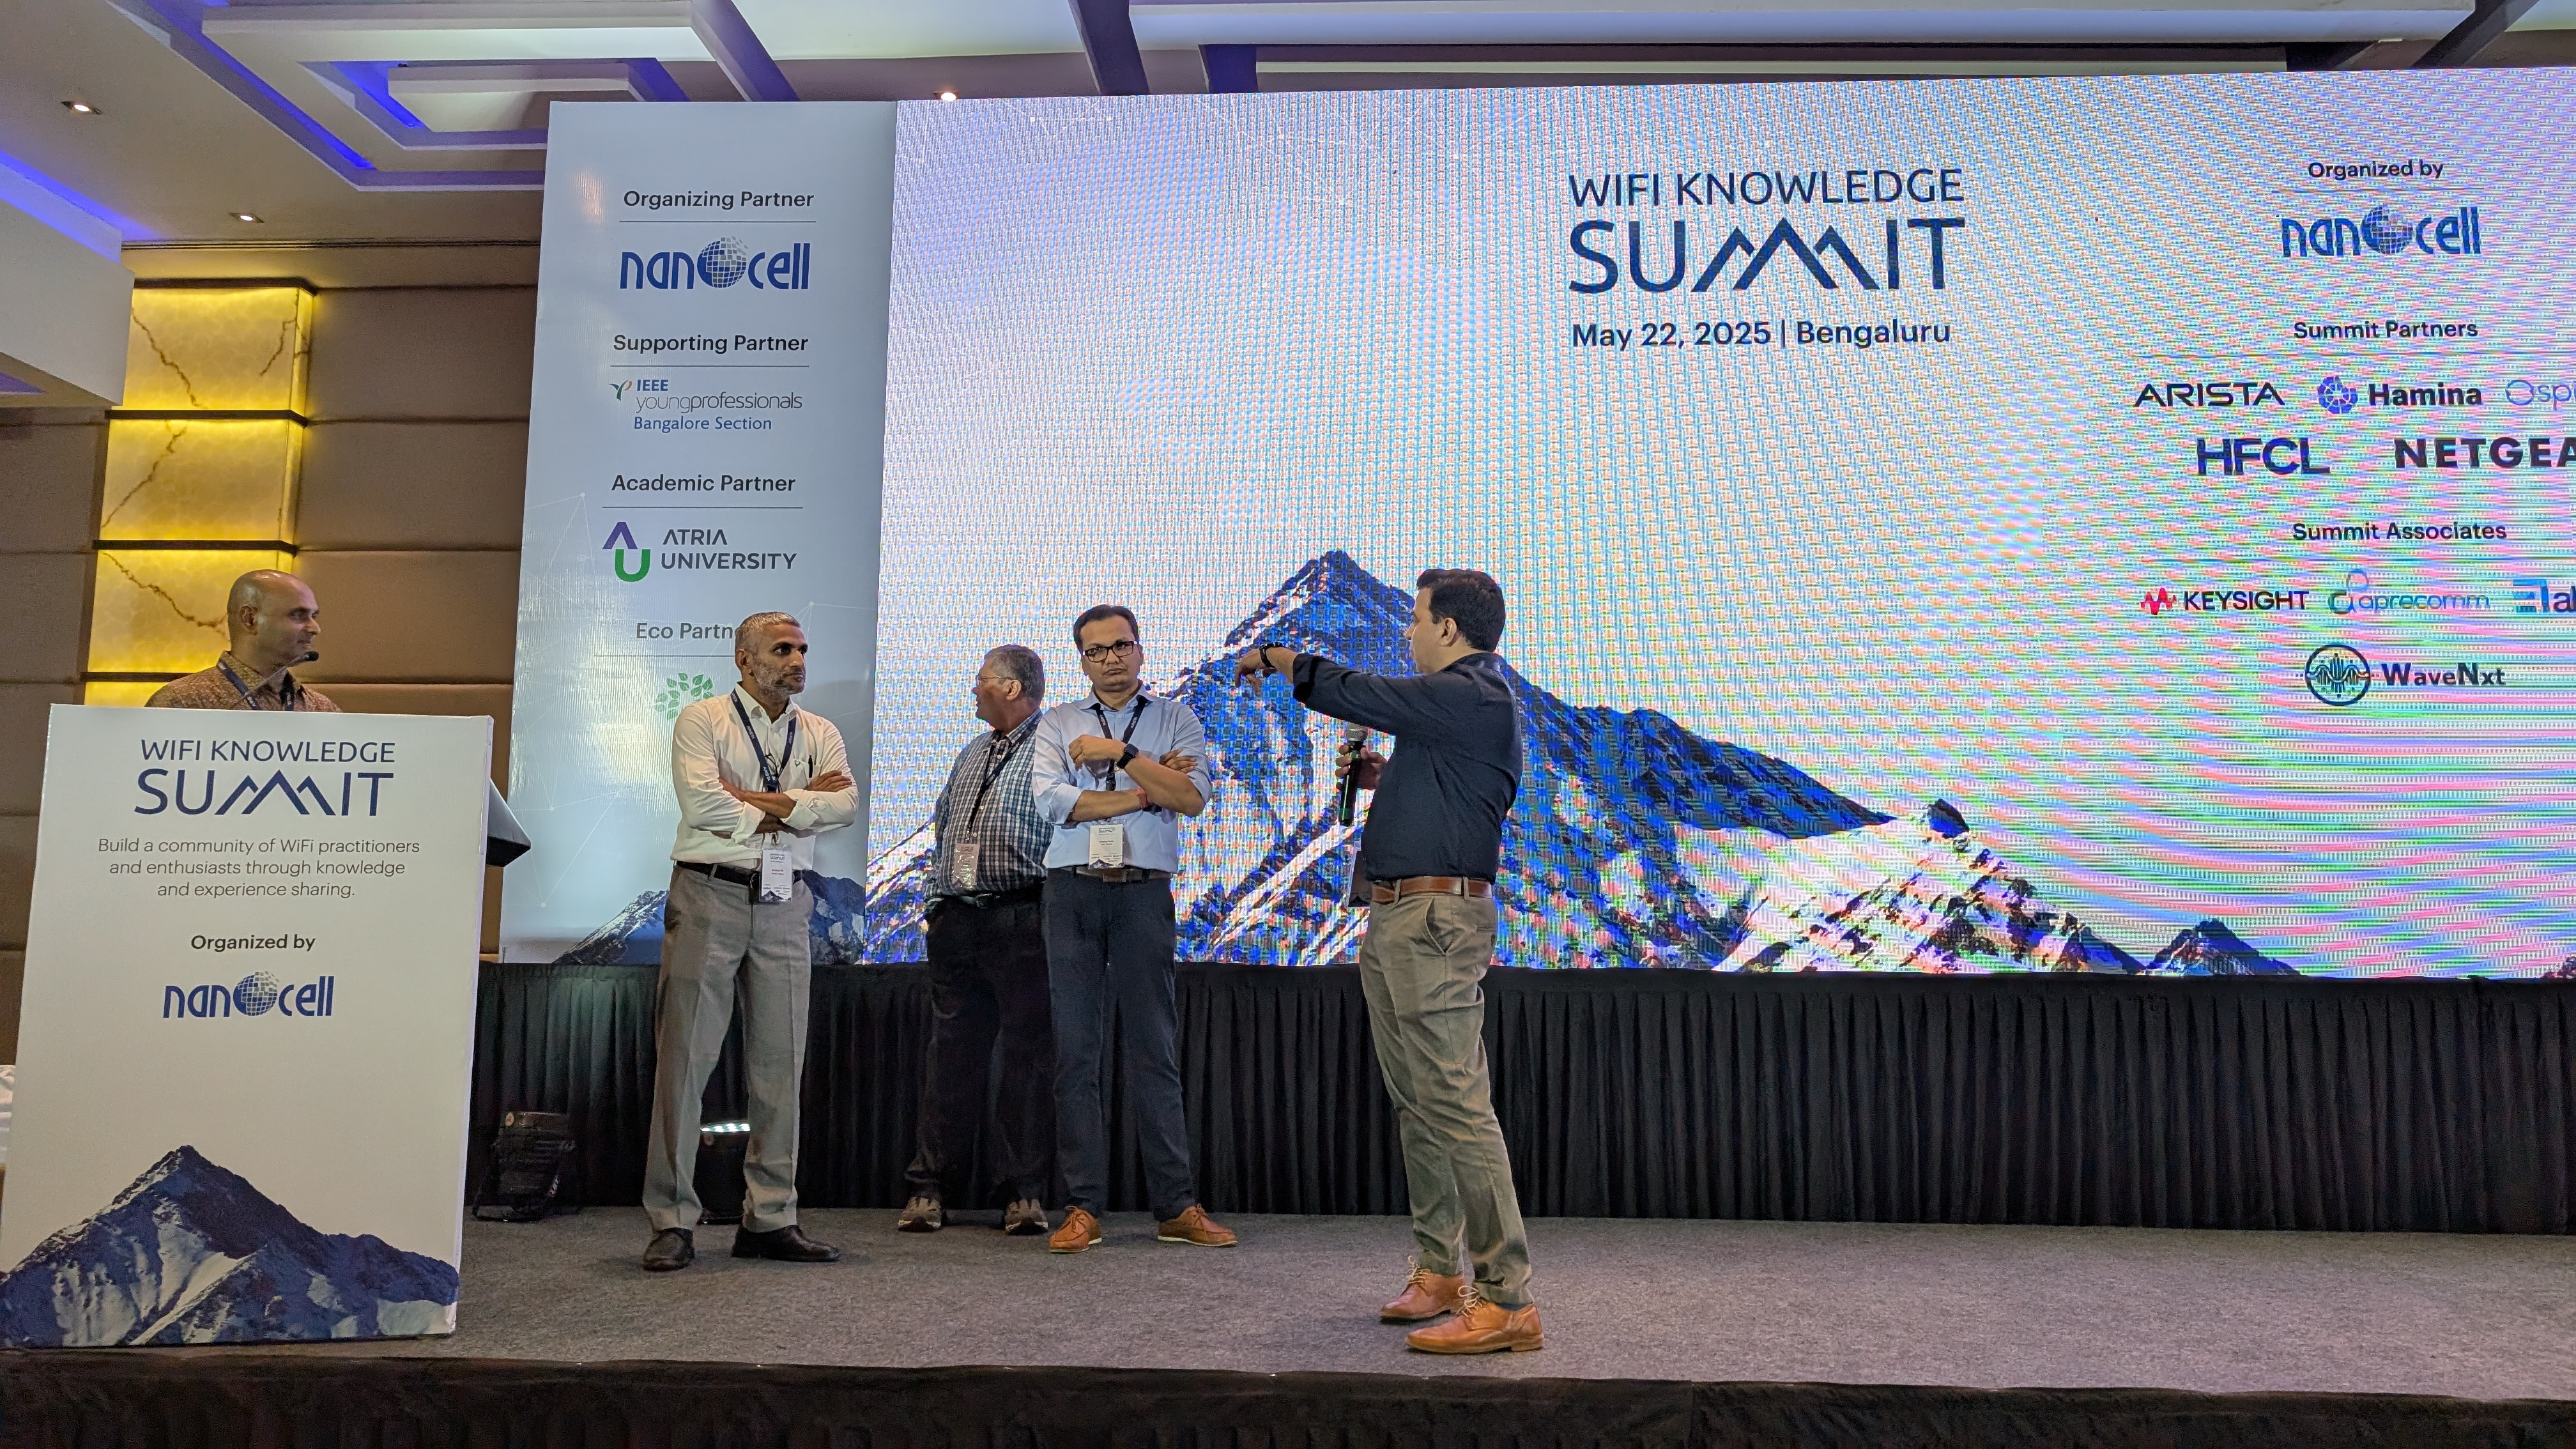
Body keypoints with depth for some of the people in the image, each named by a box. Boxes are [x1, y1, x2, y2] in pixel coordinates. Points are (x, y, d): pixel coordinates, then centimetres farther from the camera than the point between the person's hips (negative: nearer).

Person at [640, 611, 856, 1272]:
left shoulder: (819, 733, 15)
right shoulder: (701, 720, 4)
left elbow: (845, 804, -3)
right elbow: (701, 803, -13)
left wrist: (754, 800, -10)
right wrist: (798, 804, -6)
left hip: (785, 906, 4)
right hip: (709, 896, -4)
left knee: (780, 1064, 5)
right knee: (686, 1057, -5)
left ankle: (770, 1218, 12)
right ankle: (673, 1222, 2)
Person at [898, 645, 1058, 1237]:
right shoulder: (970, 755, 21)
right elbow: (941, 825, 28)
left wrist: (1050, 901, -11)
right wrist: (940, 890, 17)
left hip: (1023, 921, -6)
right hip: (956, 921, 6)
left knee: (1029, 1054, -1)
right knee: (952, 1053, 7)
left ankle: (1027, 1193, 6)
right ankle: (930, 1187, 12)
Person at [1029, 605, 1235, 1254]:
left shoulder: (1174, 718, 12)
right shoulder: (1058, 723, 14)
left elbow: (1192, 795, -4)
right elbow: (1051, 799, -3)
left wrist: (1121, 752, -8)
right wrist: (1146, 790, -4)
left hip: (1144, 891, -1)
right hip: (1073, 890, 1)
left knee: (1154, 1049, 0)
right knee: (1076, 1049, 1)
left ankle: (1177, 1207, 5)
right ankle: (1083, 1207, 6)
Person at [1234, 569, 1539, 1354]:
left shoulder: (1471, 695, -11)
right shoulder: (1460, 703, 21)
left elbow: (1344, 691, -11)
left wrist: (1272, 656, 7)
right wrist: (1382, 776, 16)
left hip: (1435, 920, -11)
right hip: (1394, 920, 11)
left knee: (1456, 1106, -13)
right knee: (1417, 1105, 14)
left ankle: (1508, 1300, -10)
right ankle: (1440, 1273, 23)